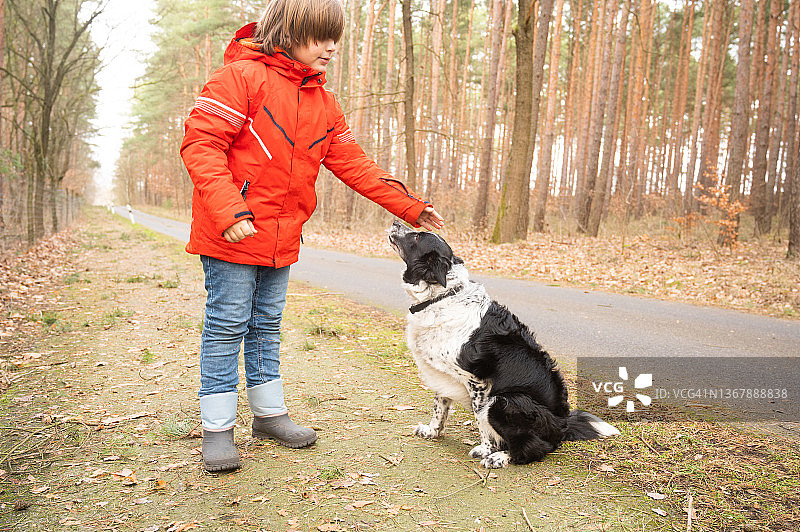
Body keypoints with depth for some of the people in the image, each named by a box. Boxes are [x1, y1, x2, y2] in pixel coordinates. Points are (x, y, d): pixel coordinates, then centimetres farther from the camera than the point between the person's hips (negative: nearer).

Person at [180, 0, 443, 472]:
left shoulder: (324, 103, 11)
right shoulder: (242, 75, -10)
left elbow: (354, 164, 12)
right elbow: (201, 143, -16)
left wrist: (410, 207, 7)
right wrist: (230, 211, -27)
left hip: (282, 239, 7)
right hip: (230, 237, -6)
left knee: (267, 326, 16)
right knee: (228, 327, 1)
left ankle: (270, 413, 30)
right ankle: (218, 429, 14)